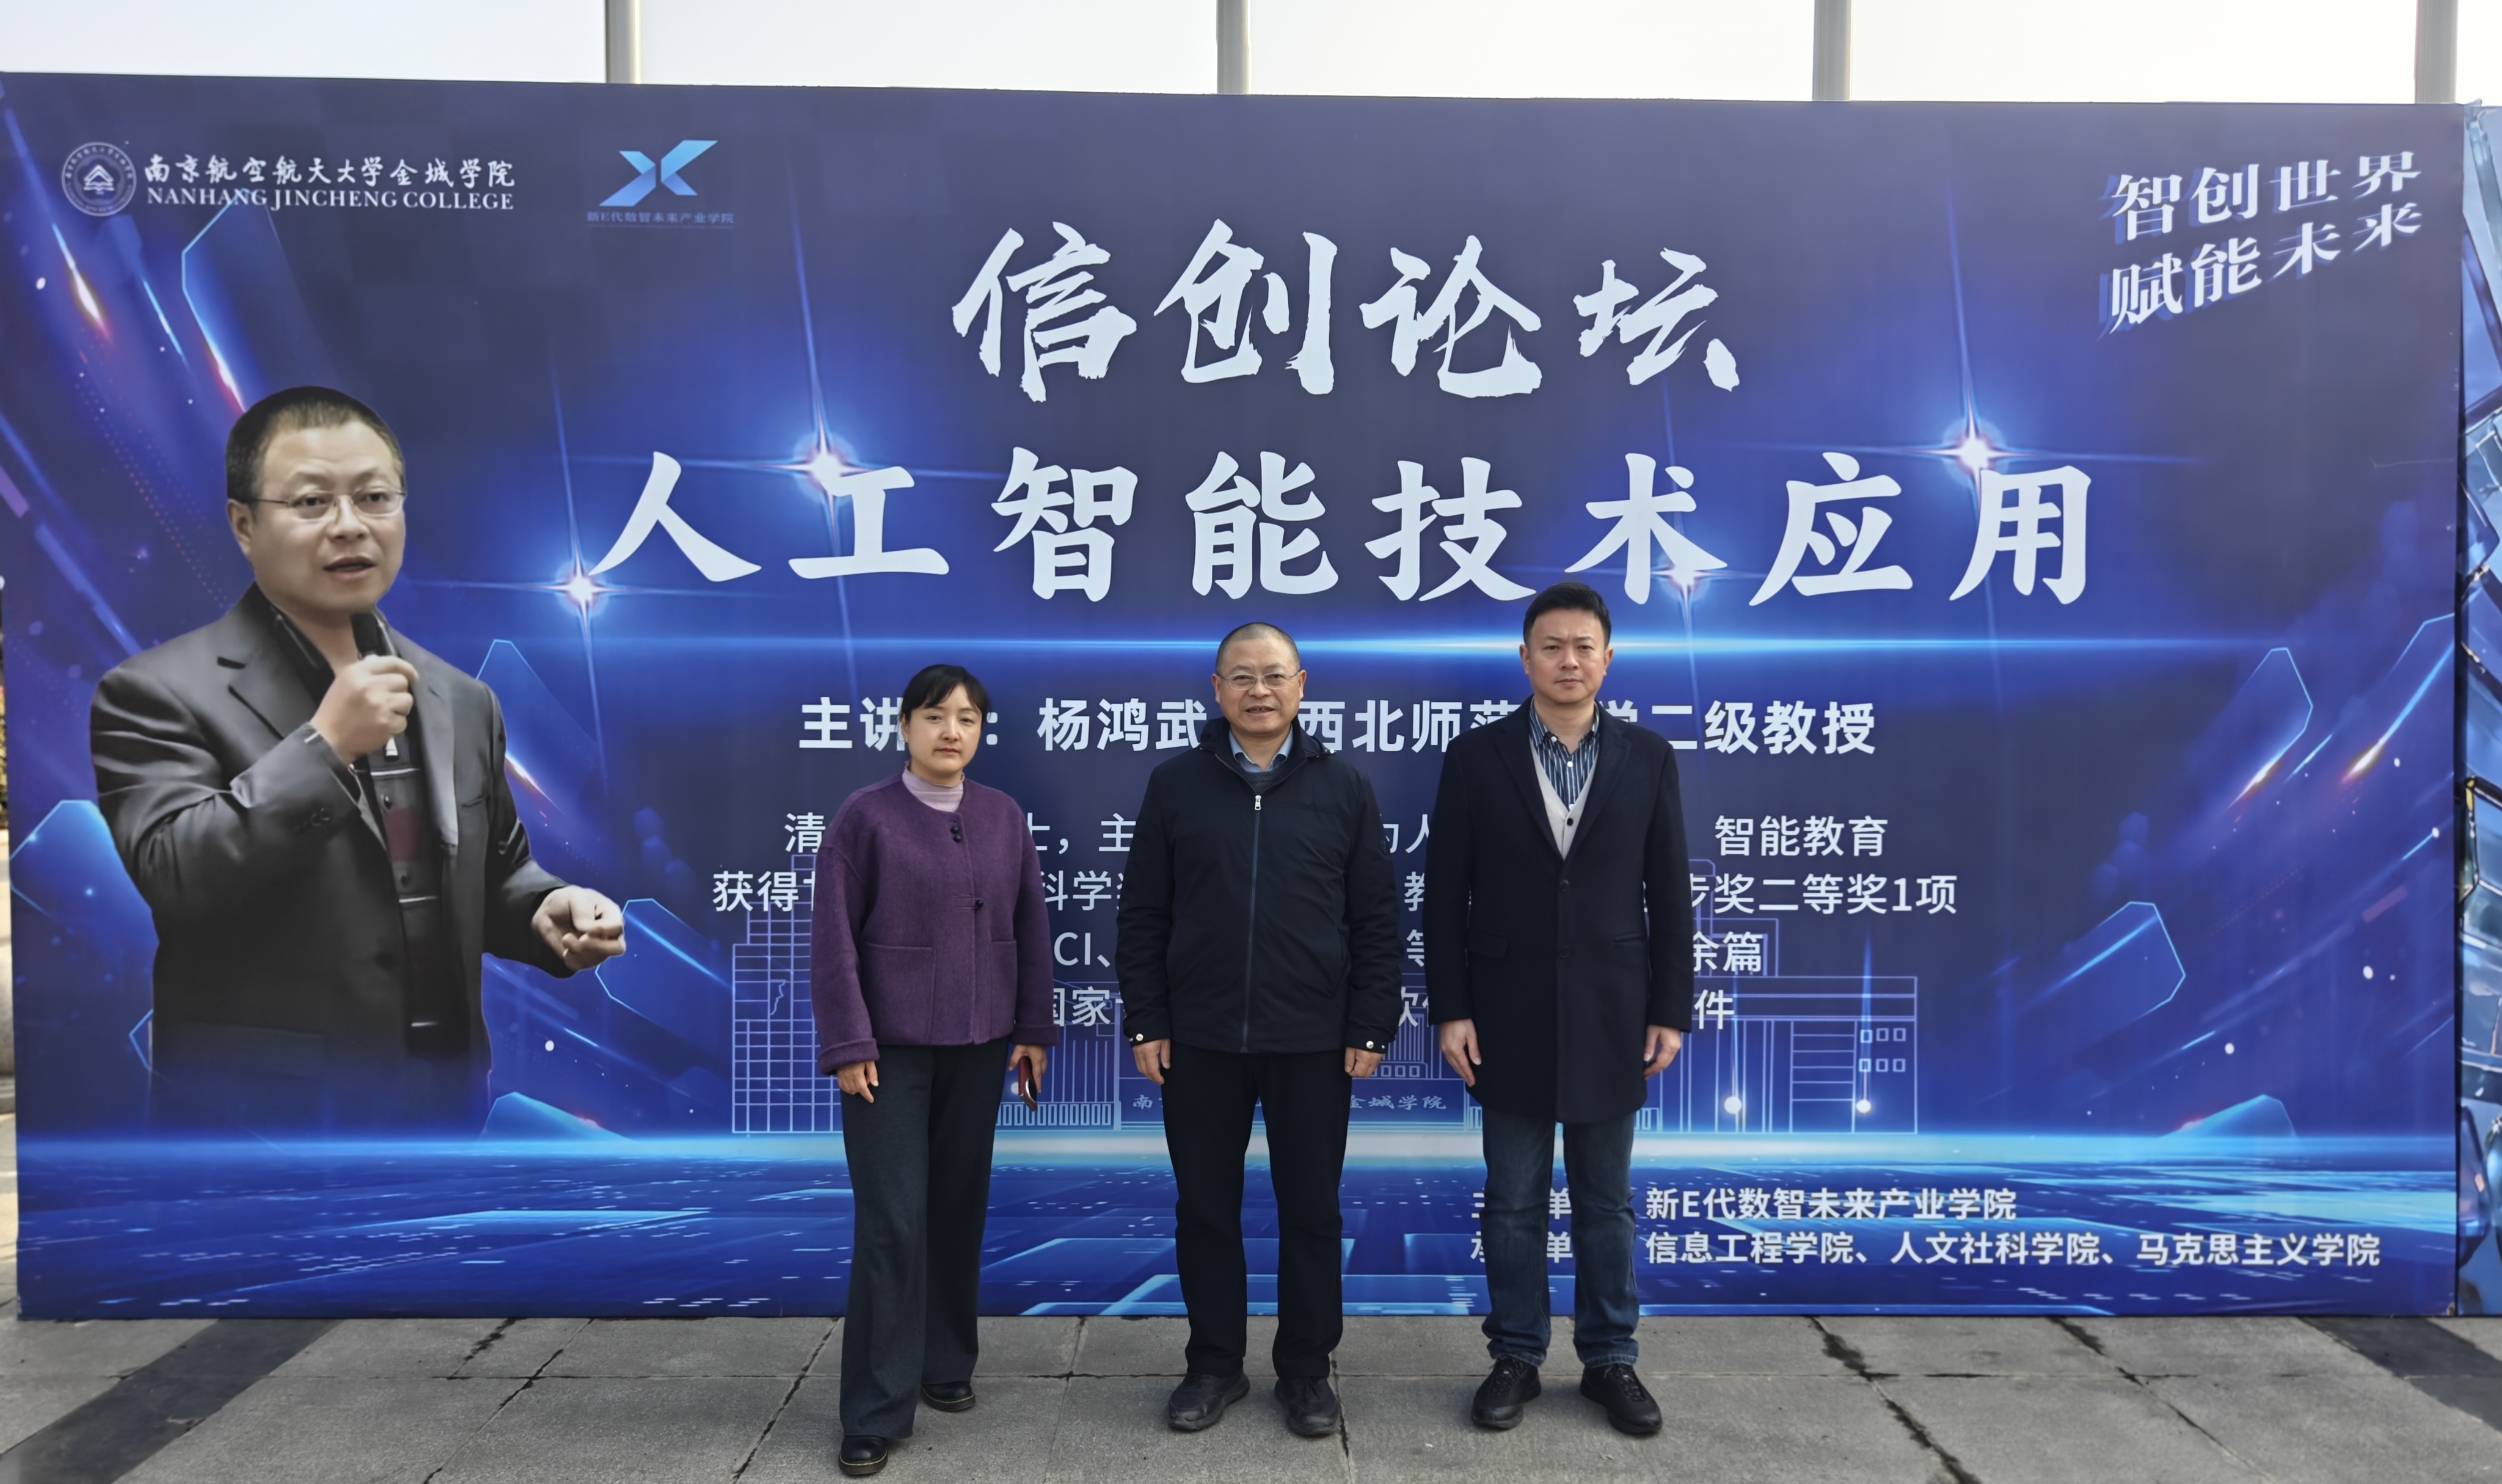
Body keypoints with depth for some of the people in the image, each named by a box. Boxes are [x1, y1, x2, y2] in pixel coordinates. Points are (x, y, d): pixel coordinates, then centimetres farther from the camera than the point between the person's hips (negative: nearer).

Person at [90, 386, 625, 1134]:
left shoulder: (463, 703, 8)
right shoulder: (158, 693, -6)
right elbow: (171, 877, -18)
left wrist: (548, 911, -3)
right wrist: (324, 744, -22)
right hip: (261, 1115, -5)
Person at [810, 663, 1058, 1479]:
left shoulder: (1004, 816, 3)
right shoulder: (865, 815, -6)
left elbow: (1031, 929, 7)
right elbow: (834, 941, -7)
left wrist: (1034, 1030, 5)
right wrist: (849, 1045, -11)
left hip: (977, 1045, 4)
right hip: (890, 1047, -3)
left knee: (960, 1206, 12)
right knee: (893, 1221, -2)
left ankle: (947, 1364, 30)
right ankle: (875, 1411, 10)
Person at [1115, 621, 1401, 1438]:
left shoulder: (1344, 788, 2)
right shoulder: (1176, 785, 3)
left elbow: (1376, 921, 3)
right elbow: (1143, 915, 4)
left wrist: (1371, 1028, -2)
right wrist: (1146, 1023, -1)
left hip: (1313, 1040, 0)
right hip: (1200, 1039, 1)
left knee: (1310, 1210, 10)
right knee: (1205, 1209, 10)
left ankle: (1306, 1369, 26)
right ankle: (1213, 1364, 27)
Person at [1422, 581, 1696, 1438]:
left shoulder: (1648, 759, 2)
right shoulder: (1477, 757, -1)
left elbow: (1669, 895, 3)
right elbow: (1446, 894, -2)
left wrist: (1671, 1011, 0)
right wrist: (1450, 1009, -6)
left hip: (1610, 1018, 1)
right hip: (1510, 1018, -1)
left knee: (1607, 1204, 13)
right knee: (1513, 1203, 10)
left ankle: (1610, 1360, 27)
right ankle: (1515, 1359, 25)